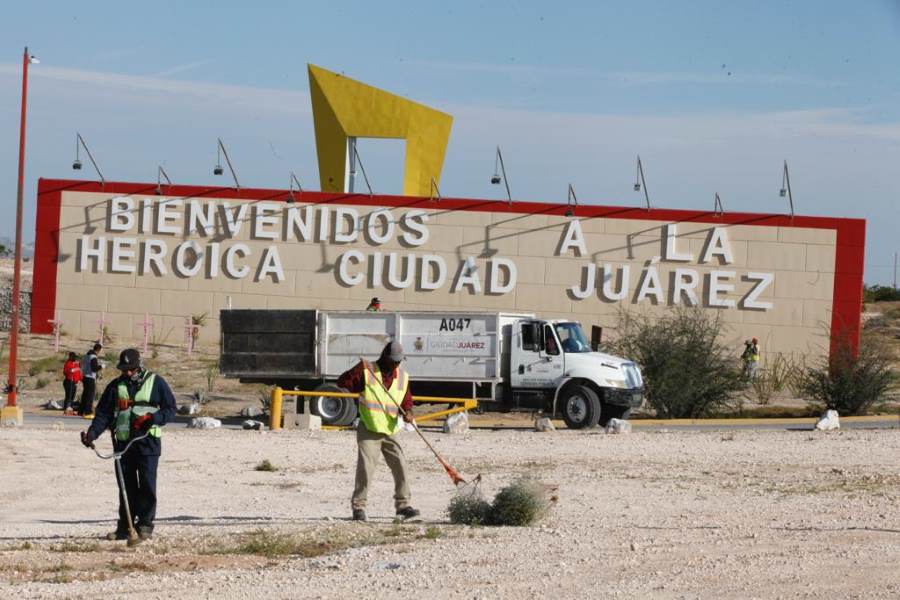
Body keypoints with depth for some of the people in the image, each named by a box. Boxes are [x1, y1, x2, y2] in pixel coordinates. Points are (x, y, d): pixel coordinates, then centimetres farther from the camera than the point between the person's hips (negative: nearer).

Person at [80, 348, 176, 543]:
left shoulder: (156, 383, 4)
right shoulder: (116, 386, 13)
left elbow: (170, 410, 3)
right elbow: (103, 414, 11)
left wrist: (151, 418, -16)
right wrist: (92, 433, -5)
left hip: (148, 441, -3)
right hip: (123, 442, 3)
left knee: (147, 485, -6)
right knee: (126, 487, 4)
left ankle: (145, 525, 1)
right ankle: (125, 527, 8)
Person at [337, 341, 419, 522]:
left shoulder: (403, 377, 9)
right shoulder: (366, 370, -4)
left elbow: (407, 401, 15)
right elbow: (343, 382, -5)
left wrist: (407, 412, -6)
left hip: (390, 432, 4)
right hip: (368, 431, -4)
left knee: (400, 467, 2)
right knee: (365, 468, -11)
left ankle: (402, 504, 13)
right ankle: (358, 506, -3)